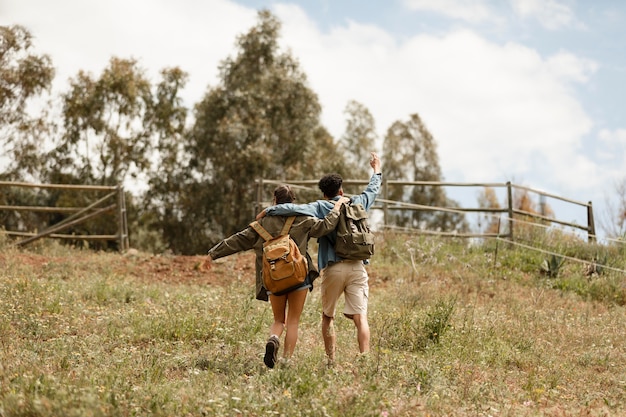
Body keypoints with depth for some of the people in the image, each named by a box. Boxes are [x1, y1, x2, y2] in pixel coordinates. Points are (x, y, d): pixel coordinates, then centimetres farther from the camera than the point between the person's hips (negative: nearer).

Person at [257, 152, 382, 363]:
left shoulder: (320, 207, 2)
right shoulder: (356, 203, 12)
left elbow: (293, 208, -11)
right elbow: (372, 190, 30)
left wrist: (267, 211, -1)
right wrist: (376, 170, 47)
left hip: (333, 269, -1)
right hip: (357, 267, 2)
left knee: (327, 316, 14)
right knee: (360, 317, -6)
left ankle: (331, 361, 14)